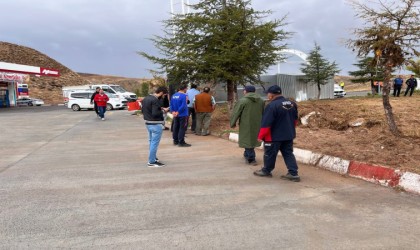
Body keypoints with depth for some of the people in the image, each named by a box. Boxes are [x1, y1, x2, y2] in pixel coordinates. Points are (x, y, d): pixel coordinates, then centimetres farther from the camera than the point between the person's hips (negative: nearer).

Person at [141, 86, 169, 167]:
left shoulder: (146, 98, 9)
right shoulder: (155, 100, -20)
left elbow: (143, 110, 16)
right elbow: (155, 113, -27)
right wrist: (163, 110, -10)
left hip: (148, 123, 10)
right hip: (155, 124, -10)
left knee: (151, 141, 20)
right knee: (155, 142, -3)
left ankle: (153, 158, 31)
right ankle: (152, 162, 1)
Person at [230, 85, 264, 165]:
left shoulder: (242, 101, -12)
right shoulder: (261, 101, 6)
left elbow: (236, 113, -8)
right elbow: (263, 113, 15)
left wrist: (232, 123, 4)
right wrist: (261, 123, 26)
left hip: (246, 125, -6)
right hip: (257, 125, 6)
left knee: (247, 141, 3)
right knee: (253, 139, 20)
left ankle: (251, 159, 3)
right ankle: (247, 155, 34)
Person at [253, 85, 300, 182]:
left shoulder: (272, 105, -20)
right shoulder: (292, 104, 5)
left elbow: (266, 123, -20)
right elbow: (295, 119, 17)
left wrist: (261, 136, -11)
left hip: (274, 136, -7)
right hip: (289, 135, 7)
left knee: (270, 154, 9)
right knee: (288, 153, 12)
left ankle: (266, 171, 24)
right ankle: (293, 173, 8)